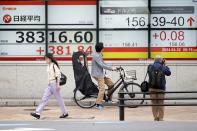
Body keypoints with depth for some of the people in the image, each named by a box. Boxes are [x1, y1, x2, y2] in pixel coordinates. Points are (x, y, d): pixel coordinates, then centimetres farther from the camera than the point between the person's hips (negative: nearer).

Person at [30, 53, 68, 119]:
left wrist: (58, 84, -18)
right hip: (49, 84, 8)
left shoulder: (54, 65, -9)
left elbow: (58, 75, -14)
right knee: (44, 98, 0)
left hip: (54, 83, -8)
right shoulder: (48, 66, 15)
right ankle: (38, 113, -5)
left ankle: (65, 113, 13)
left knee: (59, 98, 1)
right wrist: (49, 83, 18)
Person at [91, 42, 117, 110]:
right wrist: (111, 68, -19)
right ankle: (98, 104, -7)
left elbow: (103, 64, 20)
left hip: (101, 74, 10)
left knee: (111, 83, 8)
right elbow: (102, 65, -25)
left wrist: (111, 68, 12)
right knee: (102, 89, -12)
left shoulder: (99, 55, 15)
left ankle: (109, 99, 15)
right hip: (98, 74, -10)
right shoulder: (96, 56, -18)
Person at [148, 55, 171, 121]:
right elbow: (169, 73, 10)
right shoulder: (163, 68, -7)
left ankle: (155, 118, 9)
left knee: (154, 103, 8)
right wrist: (165, 65, 19)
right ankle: (161, 118, 9)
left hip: (152, 88, 1)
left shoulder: (150, 67, -4)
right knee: (161, 103, 8)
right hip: (161, 88, -1)